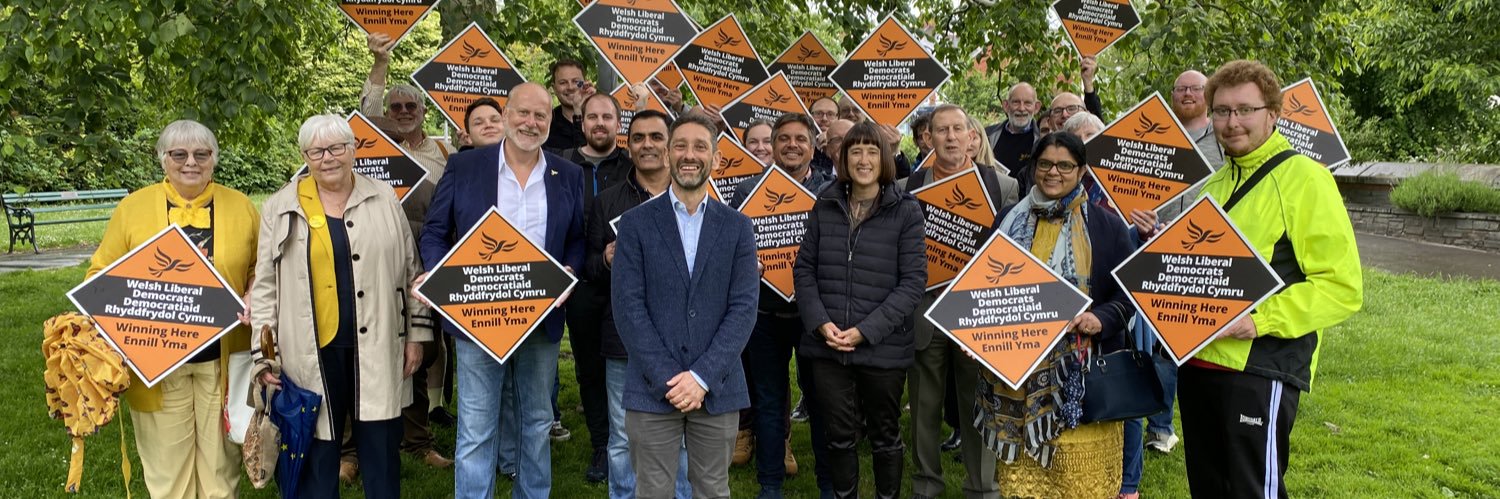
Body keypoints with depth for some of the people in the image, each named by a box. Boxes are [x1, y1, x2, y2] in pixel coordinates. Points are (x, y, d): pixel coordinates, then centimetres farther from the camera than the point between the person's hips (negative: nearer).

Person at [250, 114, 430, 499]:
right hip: (312, 351, 0)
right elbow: (264, 286, 4)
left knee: (381, 448, 7)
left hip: (376, 348, 0)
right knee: (317, 450, 7)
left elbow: (410, 270, 9)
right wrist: (263, 353, 0)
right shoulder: (281, 208, 3)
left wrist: (416, 333, 6)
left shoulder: (384, 199, 5)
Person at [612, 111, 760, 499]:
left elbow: (744, 307, -1)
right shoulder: (636, 223, 3)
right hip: (653, 390, -1)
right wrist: (668, 378, -12)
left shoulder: (737, 226, 6)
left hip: (716, 389, 1)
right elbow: (628, 306, -4)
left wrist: (702, 376, -11)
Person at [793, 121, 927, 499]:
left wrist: (866, 330, -15)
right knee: (839, 437, 11)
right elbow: (804, 269, 6)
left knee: (885, 436, 14)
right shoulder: (825, 206, 6)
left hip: (883, 347, -2)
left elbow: (913, 281, -8)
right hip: (827, 346, 2)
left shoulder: (905, 210, -4)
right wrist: (821, 323, -9)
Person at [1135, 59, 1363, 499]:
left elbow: (1343, 286, -15)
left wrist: (1260, 320, -24)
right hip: (1198, 361, 8)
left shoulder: (1304, 179, -9)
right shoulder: (1215, 184, 15)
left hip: (1262, 369, -7)